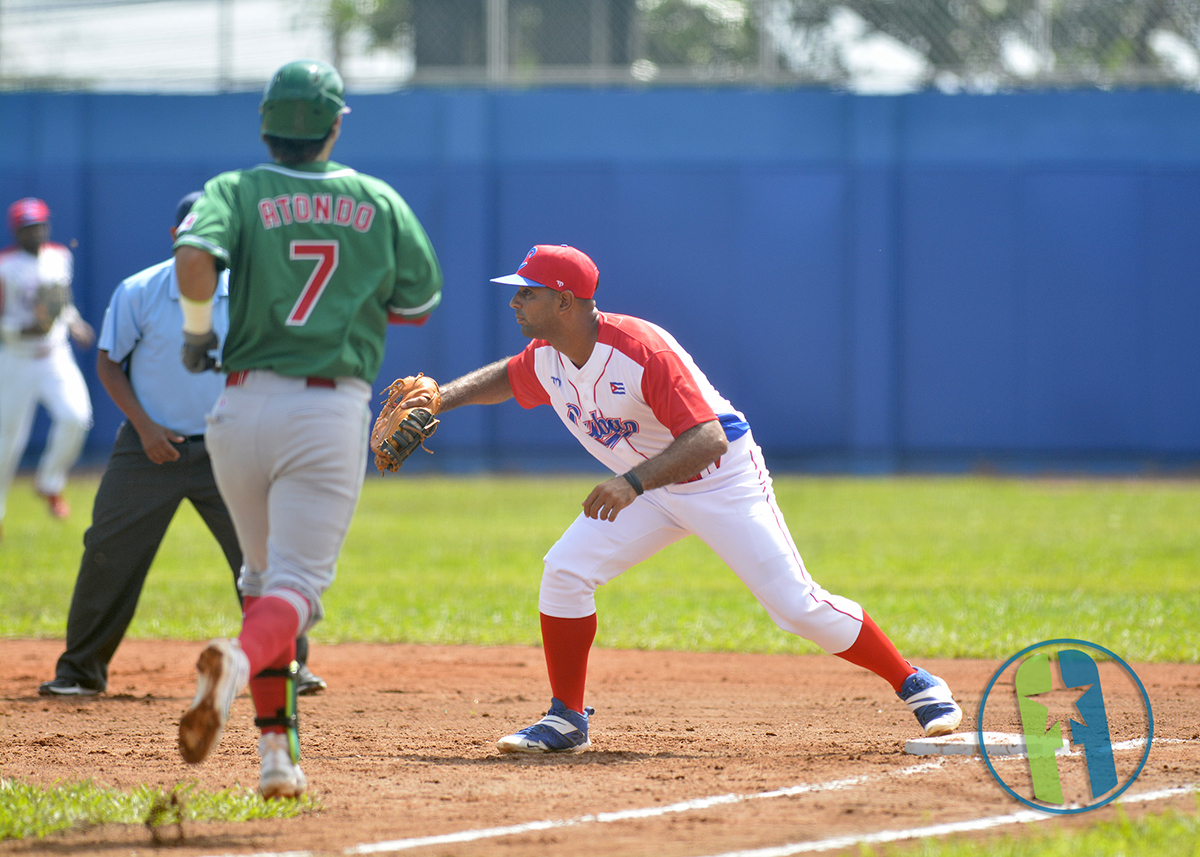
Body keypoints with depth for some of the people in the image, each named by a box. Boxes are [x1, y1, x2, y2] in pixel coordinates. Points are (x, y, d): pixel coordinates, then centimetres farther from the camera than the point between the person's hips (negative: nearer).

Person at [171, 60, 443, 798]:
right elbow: (420, 303, 15)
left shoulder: (237, 192, 1)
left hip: (243, 404, 2)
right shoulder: (380, 203, 6)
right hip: (332, 412, -2)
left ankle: (277, 750, 15)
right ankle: (241, 662, -41)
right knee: (297, 584, -7)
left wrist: (197, 333, -3)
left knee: (267, 576, 20)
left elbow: (196, 253, -19)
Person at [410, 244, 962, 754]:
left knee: (797, 606, -11)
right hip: (646, 487, 7)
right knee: (565, 572, -10)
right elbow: (502, 378, 17)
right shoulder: (545, 358, -8)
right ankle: (566, 720, 1)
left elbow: (709, 440, -39)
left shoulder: (644, 351, -32)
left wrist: (632, 482, -51)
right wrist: (440, 399, -1)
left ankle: (916, 687, 4)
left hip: (723, 481, -7)